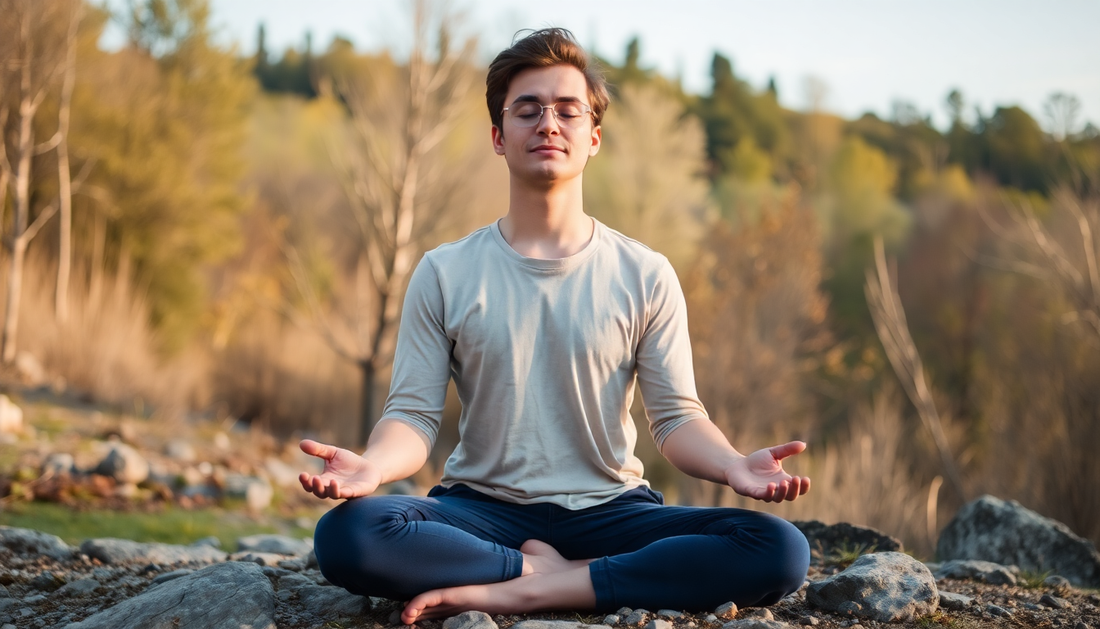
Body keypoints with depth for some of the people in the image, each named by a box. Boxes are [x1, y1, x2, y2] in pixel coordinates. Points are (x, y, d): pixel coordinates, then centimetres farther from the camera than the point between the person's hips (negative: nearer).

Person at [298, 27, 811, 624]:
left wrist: (731, 464, -22)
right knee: (347, 535, -32)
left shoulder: (646, 276, 5)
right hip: (483, 509, -1)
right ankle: (549, 575, -16)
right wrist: (372, 465, -25)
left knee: (780, 551, -26)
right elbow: (413, 415, -2)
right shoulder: (444, 274, 4)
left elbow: (677, 417, 1)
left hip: (610, 508, 1)